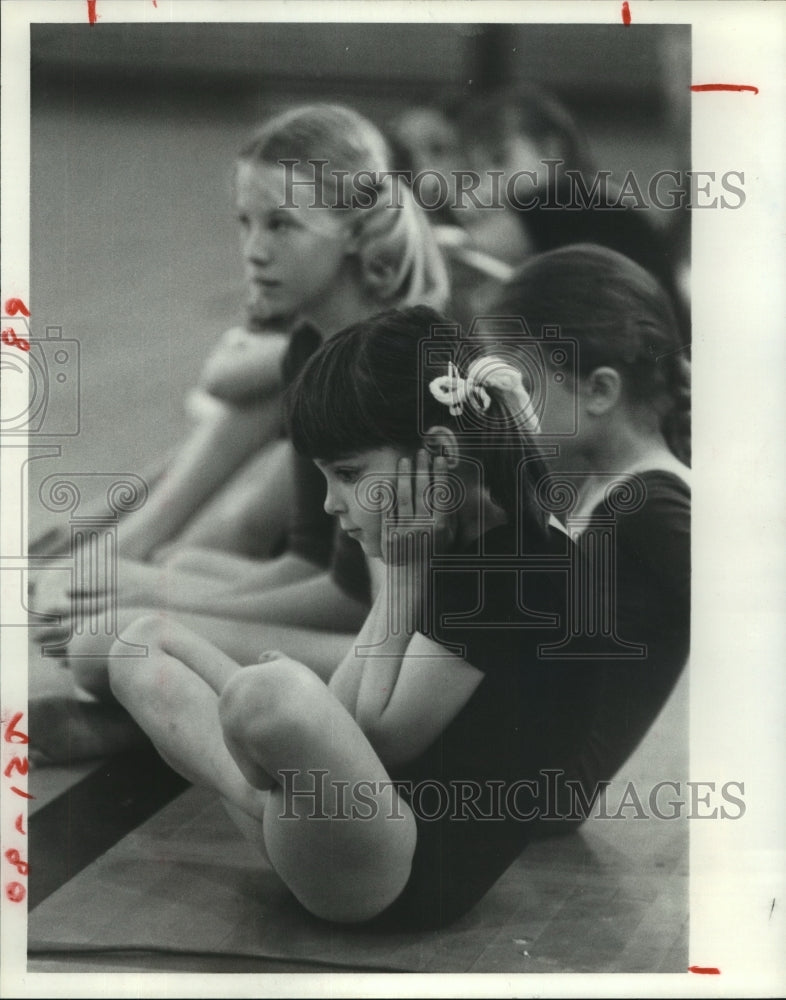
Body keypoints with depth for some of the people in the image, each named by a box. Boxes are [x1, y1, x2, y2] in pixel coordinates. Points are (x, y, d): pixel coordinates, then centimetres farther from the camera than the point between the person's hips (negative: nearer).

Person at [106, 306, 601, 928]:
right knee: (148, 639, 12)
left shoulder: (517, 570, -19)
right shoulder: (451, 550, 10)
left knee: (270, 692, -40)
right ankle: (283, 805, -3)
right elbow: (346, 715, 5)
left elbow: (382, 739, -16)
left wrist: (404, 570, -13)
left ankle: (273, 801, -6)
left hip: (420, 873, -10)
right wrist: (407, 563, 0)